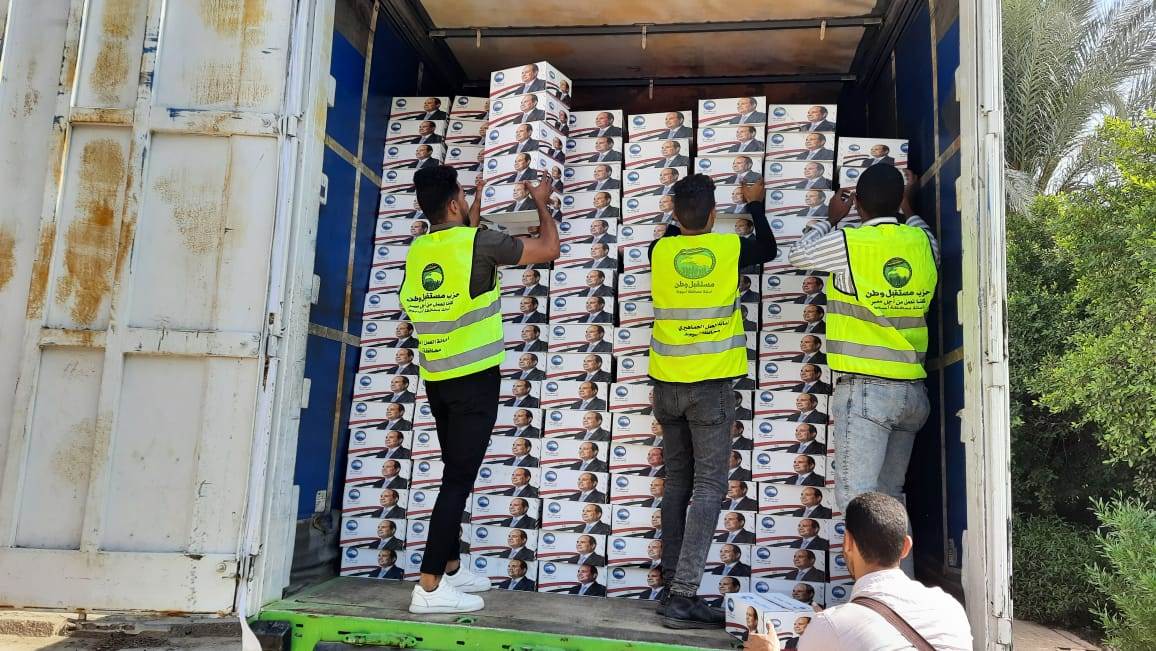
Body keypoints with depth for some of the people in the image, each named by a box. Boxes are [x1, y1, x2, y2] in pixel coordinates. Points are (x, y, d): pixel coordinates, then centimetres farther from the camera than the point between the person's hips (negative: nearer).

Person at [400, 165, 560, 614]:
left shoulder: (418, 250, 5)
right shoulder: (478, 242, -13)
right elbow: (549, 249, -3)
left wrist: (474, 218, 31)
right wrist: (541, 202, 13)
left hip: (437, 379, 7)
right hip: (475, 378, -7)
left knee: (457, 475, 18)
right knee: (458, 480, -4)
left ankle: (450, 569, 26)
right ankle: (429, 588, -3)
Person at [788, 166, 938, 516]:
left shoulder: (848, 242, -9)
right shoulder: (923, 242, 5)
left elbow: (798, 254, 10)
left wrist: (831, 218, 23)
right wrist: (908, 209, 46)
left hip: (864, 389, -6)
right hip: (913, 391, 7)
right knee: (890, 497, 16)